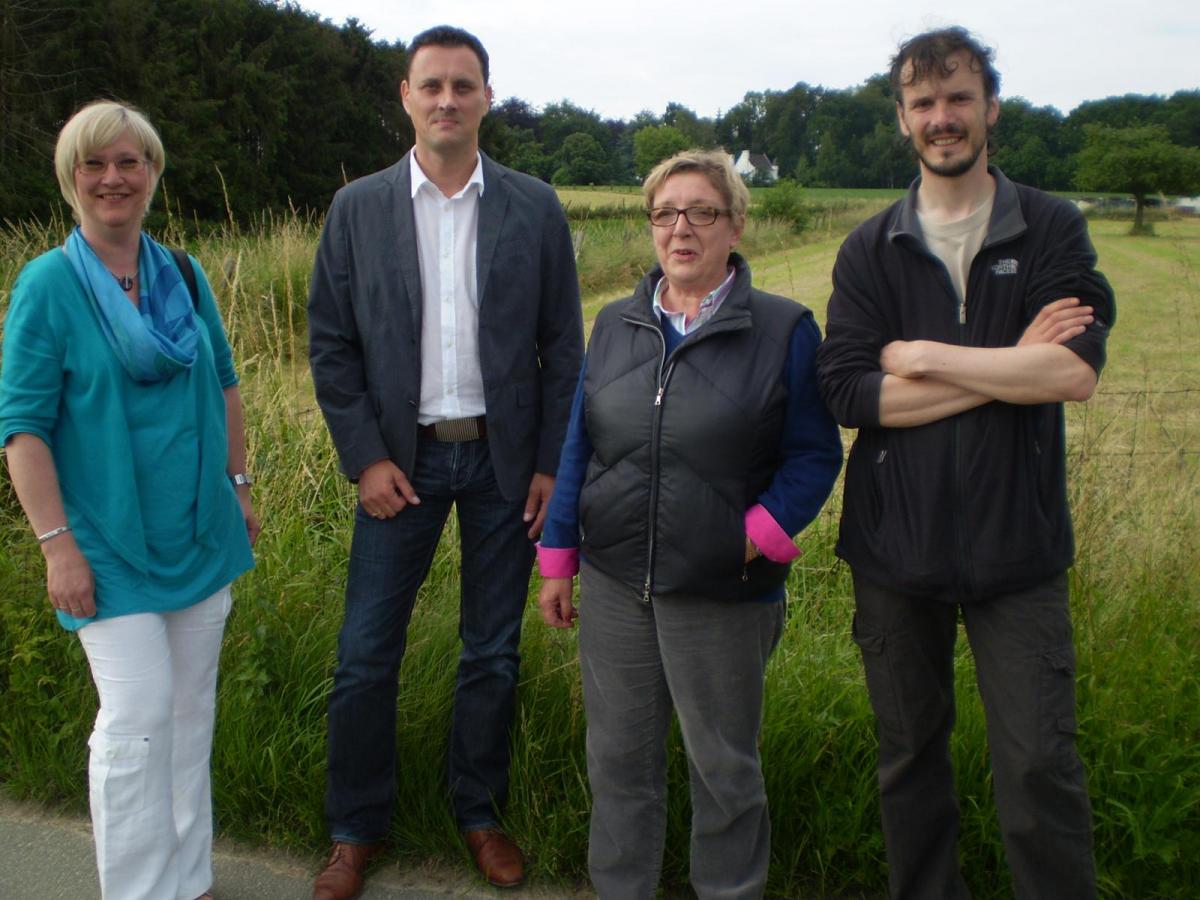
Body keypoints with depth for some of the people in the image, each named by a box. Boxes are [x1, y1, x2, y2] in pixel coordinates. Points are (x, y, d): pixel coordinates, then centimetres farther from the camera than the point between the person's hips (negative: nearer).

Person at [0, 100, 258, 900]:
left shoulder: (185, 275, 6)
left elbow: (224, 387, 16)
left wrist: (239, 486, 15)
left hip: (200, 534, 5)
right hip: (111, 547, -5)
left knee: (192, 708, 13)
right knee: (137, 719, -6)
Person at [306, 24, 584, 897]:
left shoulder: (535, 207, 1)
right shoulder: (358, 208, 1)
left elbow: (562, 345, 2)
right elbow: (331, 343, 1)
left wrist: (552, 464, -3)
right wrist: (366, 458, -6)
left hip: (504, 458, 0)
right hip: (402, 459, 0)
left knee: (493, 653, 10)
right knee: (366, 655, 3)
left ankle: (480, 813, 29)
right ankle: (356, 830, 22)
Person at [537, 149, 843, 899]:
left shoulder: (784, 330, -5)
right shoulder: (617, 324, 8)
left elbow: (815, 455, -3)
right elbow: (578, 447, 10)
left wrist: (763, 533, -17)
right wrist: (558, 559, 8)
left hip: (721, 592, -3)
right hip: (613, 582, 4)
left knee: (724, 768, 13)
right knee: (619, 758, 15)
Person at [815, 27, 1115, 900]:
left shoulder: (1052, 230, 1)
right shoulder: (870, 250, 5)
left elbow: (1075, 371, -14)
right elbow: (848, 393, -9)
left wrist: (923, 355, -11)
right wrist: (1011, 364, -13)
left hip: (1016, 548, -2)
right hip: (896, 543, 2)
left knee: (1041, 765, -1)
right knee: (910, 757, 15)